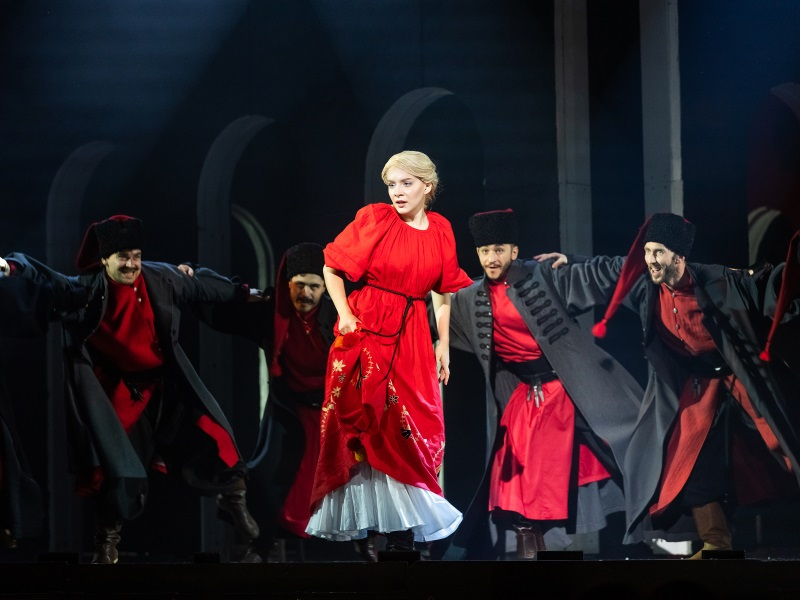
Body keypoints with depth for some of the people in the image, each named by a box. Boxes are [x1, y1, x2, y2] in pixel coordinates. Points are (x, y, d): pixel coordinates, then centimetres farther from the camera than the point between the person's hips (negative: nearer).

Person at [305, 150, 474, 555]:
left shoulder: (440, 230, 5)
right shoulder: (374, 219, -5)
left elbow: (443, 293, 11)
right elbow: (332, 268, -1)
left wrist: (443, 344, 9)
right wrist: (344, 316, -9)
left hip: (411, 336, 3)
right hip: (366, 327, -3)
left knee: (409, 425, 2)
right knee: (362, 421, 1)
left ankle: (401, 524, 9)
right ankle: (360, 514, 10)